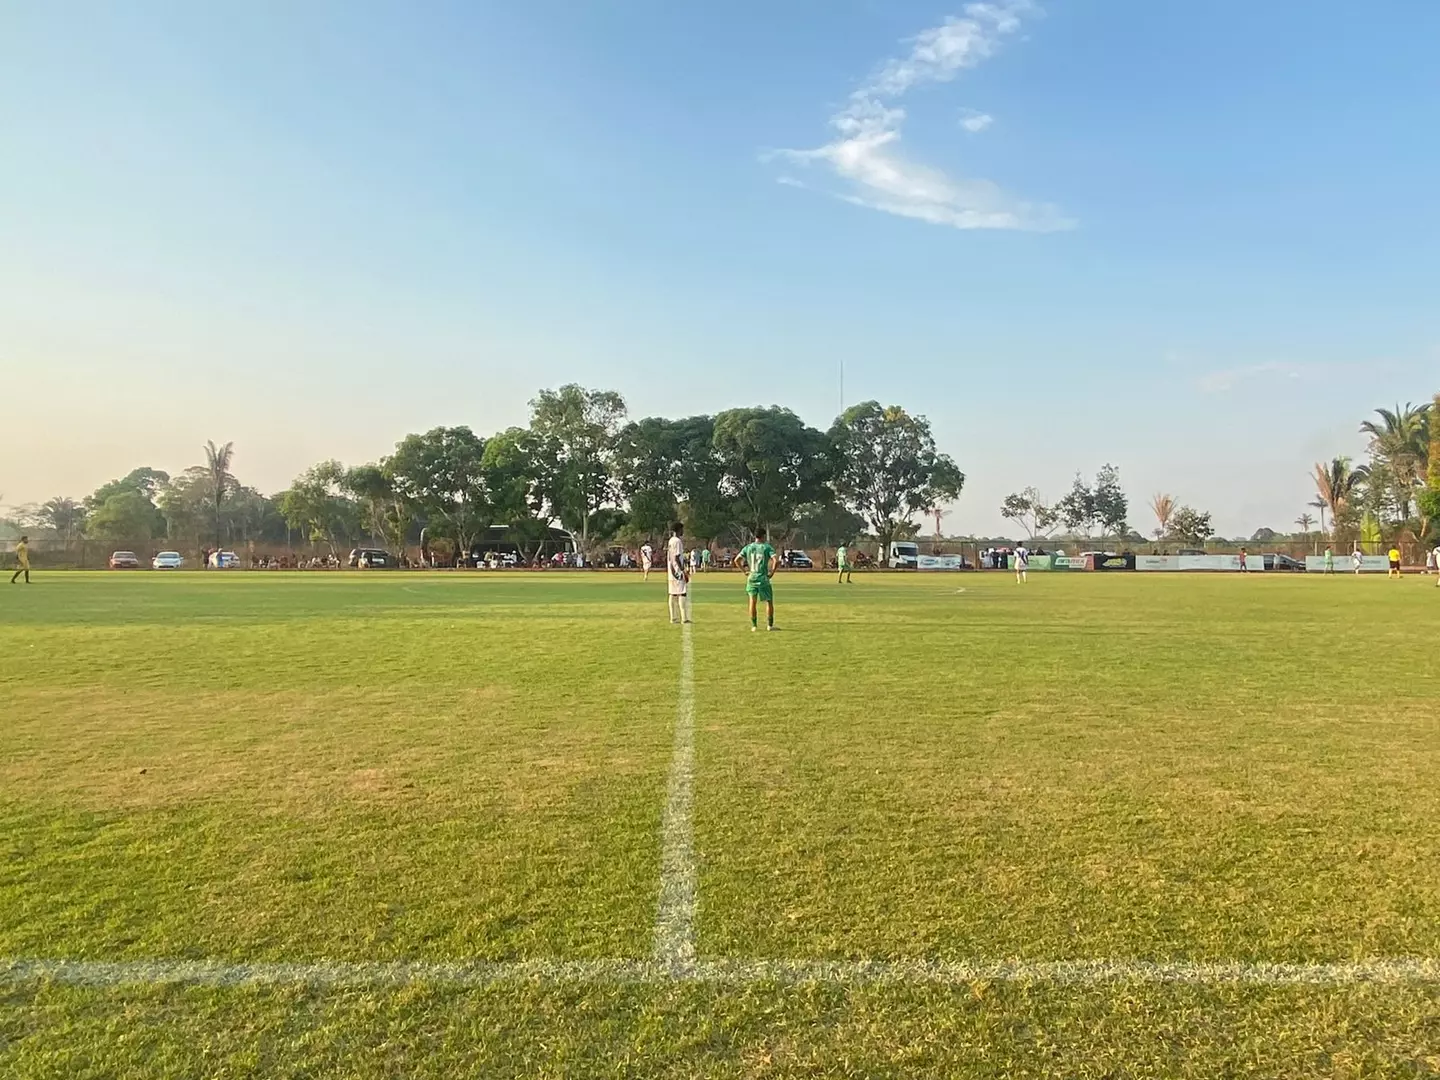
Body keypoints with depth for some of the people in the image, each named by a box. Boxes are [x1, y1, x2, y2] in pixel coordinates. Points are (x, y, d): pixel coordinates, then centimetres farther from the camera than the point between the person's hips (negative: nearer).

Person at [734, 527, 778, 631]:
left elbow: (736, 560, 4)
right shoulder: (767, 547, -5)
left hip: (751, 578, 3)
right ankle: (770, 625, 13)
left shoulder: (747, 547, 5)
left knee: (753, 602, 5)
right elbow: (776, 560, -16)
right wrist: (772, 572, -5)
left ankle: (754, 626, 4)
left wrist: (745, 570, 8)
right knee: (769, 602, 10)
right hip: (763, 579, -3)